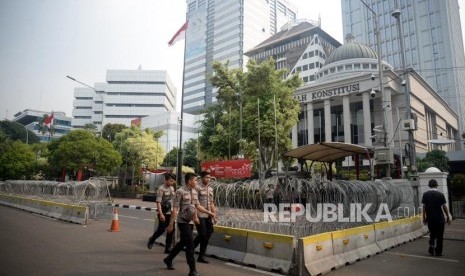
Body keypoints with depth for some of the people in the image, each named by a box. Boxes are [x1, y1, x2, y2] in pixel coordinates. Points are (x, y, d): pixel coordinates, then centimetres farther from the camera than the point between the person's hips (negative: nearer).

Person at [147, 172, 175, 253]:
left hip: (170, 212, 6)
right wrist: (161, 214, -22)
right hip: (163, 213, -6)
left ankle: (168, 248, 15)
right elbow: (158, 202, -16)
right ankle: (151, 240, 29)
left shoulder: (172, 188, 8)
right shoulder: (161, 189, -12)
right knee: (162, 229, -1)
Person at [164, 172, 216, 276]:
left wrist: (209, 213, 11)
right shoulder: (180, 192, -16)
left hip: (190, 222, 8)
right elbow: (175, 209, -17)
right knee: (190, 244, -8)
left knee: (183, 243, 19)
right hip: (183, 222, -8)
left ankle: (169, 259, 40)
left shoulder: (194, 192, 6)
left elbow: (197, 206, 15)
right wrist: (171, 224, -17)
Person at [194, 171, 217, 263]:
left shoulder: (211, 189, 14)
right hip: (200, 216, -6)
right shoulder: (198, 188, -6)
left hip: (208, 216, 6)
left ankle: (201, 256, 18)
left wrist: (214, 215, 12)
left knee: (207, 236, 6)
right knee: (202, 235, -7)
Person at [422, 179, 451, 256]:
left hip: (430, 218, 2)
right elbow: (444, 207, -5)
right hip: (439, 218, -2)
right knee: (439, 235, 8)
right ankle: (438, 251, 12)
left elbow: (424, 207, -1)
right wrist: (448, 217, 6)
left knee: (432, 234, 17)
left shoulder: (425, 194, -2)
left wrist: (424, 217, 7)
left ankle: (431, 249, 11)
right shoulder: (440, 194, -7)